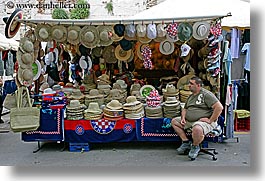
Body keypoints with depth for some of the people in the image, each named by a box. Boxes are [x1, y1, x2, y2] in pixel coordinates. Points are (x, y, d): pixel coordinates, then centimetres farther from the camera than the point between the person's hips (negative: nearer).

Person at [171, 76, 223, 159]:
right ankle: (186, 142, 4)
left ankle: (195, 146, -8)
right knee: (174, 121, 6)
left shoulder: (206, 94, -10)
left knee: (197, 129, -41)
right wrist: (183, 117, 5)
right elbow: (185, 108, 27)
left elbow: (219, 107, -19)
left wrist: (210, 120, -19)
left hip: (203, 121, -9)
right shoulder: (190, 96, 18)